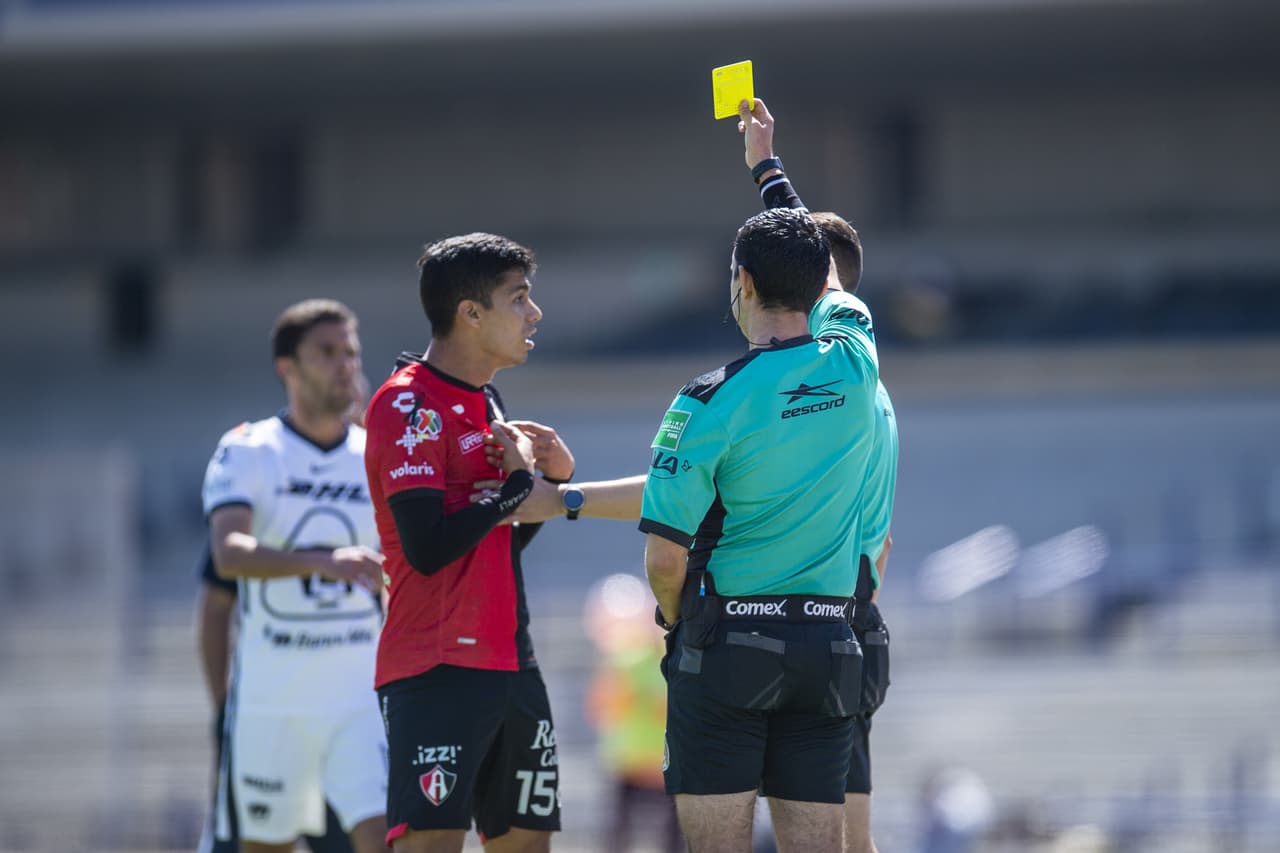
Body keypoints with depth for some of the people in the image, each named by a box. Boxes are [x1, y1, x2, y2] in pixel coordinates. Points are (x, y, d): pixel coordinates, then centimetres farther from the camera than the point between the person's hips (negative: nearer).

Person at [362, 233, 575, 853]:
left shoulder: (487, 402, 18)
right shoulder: (408, 405, -11)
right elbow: (427, 547, -21)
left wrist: (555, 478, 8)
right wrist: (519, 483, -11)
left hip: (510, 663, 9)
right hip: (436, 671, -9)